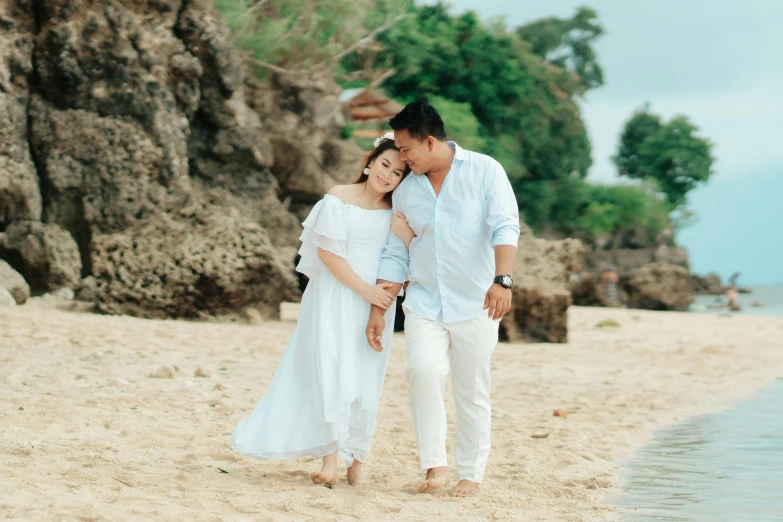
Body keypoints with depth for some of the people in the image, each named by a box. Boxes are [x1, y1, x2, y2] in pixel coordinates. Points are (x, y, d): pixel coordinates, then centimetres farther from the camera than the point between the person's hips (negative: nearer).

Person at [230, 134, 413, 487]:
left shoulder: (396, 211, 9)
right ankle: (330, 458, -12)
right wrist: (364, 289, -13)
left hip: (376, 303, 3)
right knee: (330, 370, -12)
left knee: (365, 379, 4)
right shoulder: (340, 198, -1)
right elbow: (328, 252, -8)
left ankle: (355, 458, 11)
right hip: (335, 296, -3)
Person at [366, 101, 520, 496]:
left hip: (474, 305, -3)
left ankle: (471, 474, 16)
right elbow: (395, 255, 15)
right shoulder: (406, 190, 12)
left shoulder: (484, 171, -1)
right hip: (424, 304, 3)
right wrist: (378, 309, 10)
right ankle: (434, 466, -15)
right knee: (422, 370, -21)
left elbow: (505, 227, -12)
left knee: (472, 392, 2)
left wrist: (502, 279, -26)